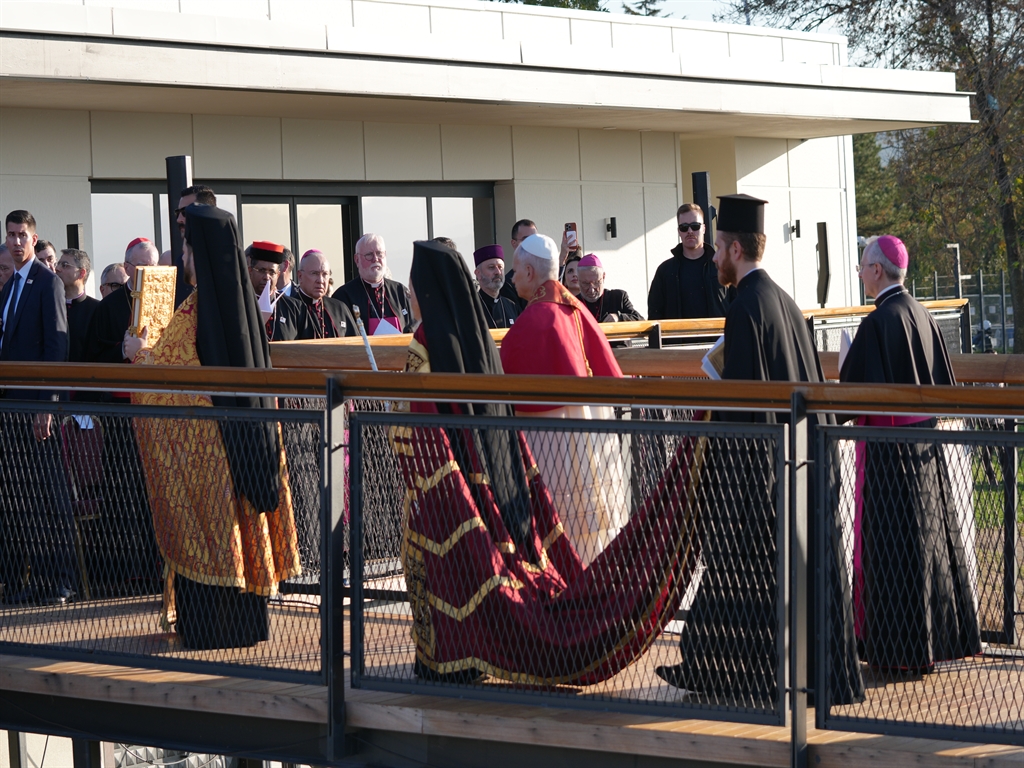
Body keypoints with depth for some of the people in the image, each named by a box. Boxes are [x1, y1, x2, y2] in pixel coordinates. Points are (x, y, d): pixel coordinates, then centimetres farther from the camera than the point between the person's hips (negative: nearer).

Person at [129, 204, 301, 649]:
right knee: (243, 518, 11)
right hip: (248, 434, 7)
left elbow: (164, 368, -10)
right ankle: (247, 619, 17)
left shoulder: (195, 308, -16)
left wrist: (139, 353, 10)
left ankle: (206, 626, 2)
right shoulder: (245, 300, 6)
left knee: (203, 528, -1)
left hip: (201, 433, -7)